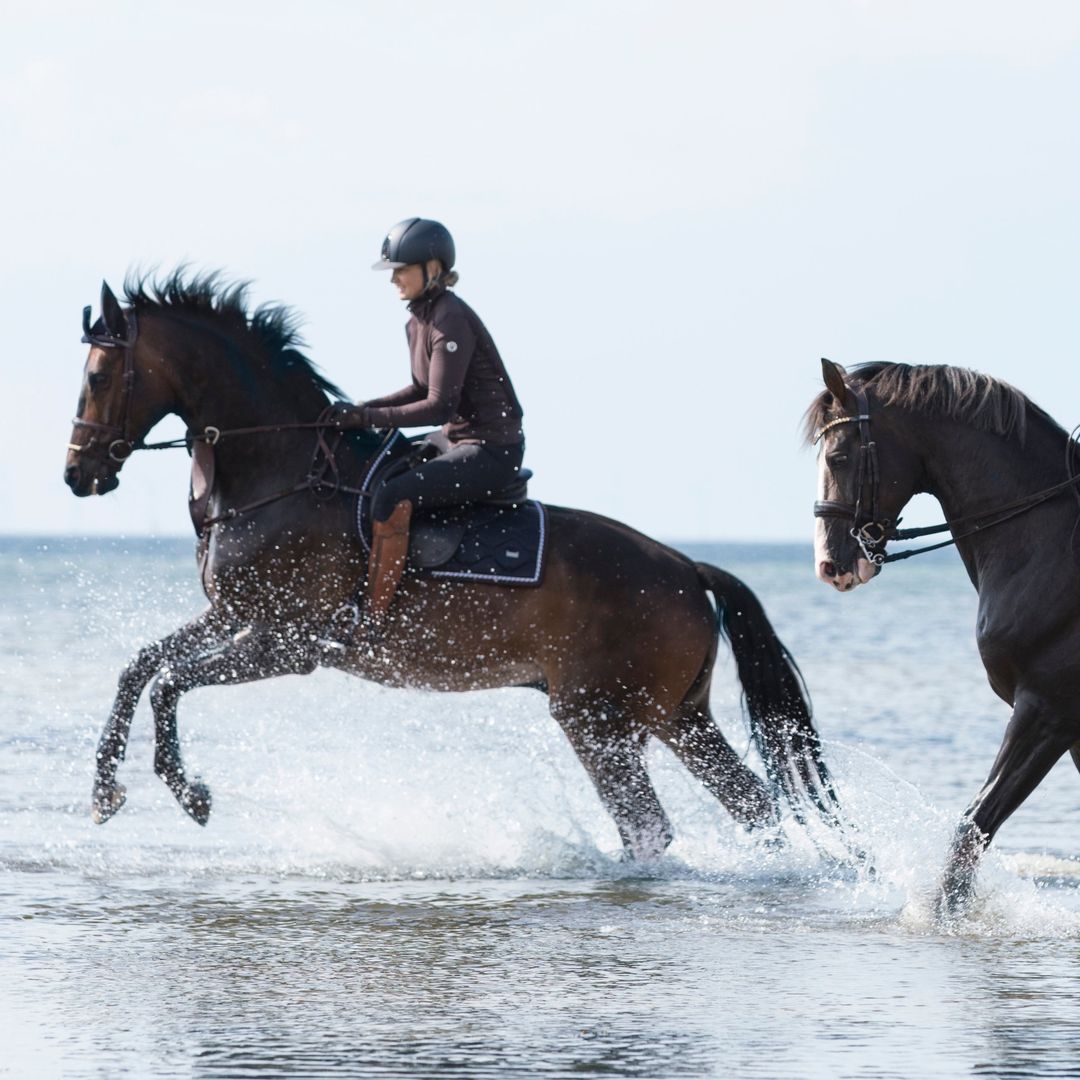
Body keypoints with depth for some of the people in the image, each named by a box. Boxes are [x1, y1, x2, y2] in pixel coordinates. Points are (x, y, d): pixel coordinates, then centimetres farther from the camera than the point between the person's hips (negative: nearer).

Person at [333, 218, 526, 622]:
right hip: (458, 439, 11)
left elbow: (439, 406, -25)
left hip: (492, 451, -11)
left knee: (392, 498, -27)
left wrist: (369, 417, -23)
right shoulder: (420, 320, 8)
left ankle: (369, 624, -24)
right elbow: (424, 390, 18)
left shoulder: (451, 322, -21)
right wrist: (364, 408, 4)